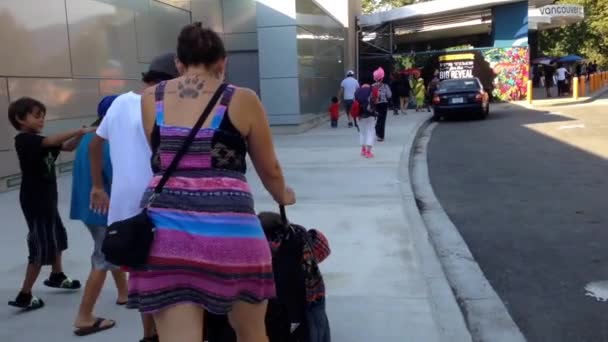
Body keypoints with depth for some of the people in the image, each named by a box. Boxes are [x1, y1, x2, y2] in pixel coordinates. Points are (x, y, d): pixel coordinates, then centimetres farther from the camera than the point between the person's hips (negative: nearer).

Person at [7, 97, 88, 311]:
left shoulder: (40, 141, 9)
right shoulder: (24, 140, -17)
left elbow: (68, 147, 4)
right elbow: (53, 141, -34)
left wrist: (80, 136, -14)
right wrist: (78, 130, -34)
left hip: (46, 199, 10)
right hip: (34, 201, -10)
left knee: (57, 237, 25)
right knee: (41, 247, -5)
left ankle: (57, 276, 45)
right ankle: (24, 296, 4)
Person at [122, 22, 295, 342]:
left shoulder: (150, 99, 11)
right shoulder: (242, 100, 5)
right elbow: (270, 170, 15)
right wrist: (282, 195, 34)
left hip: (166, 226, 2)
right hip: (228, 225, -2)